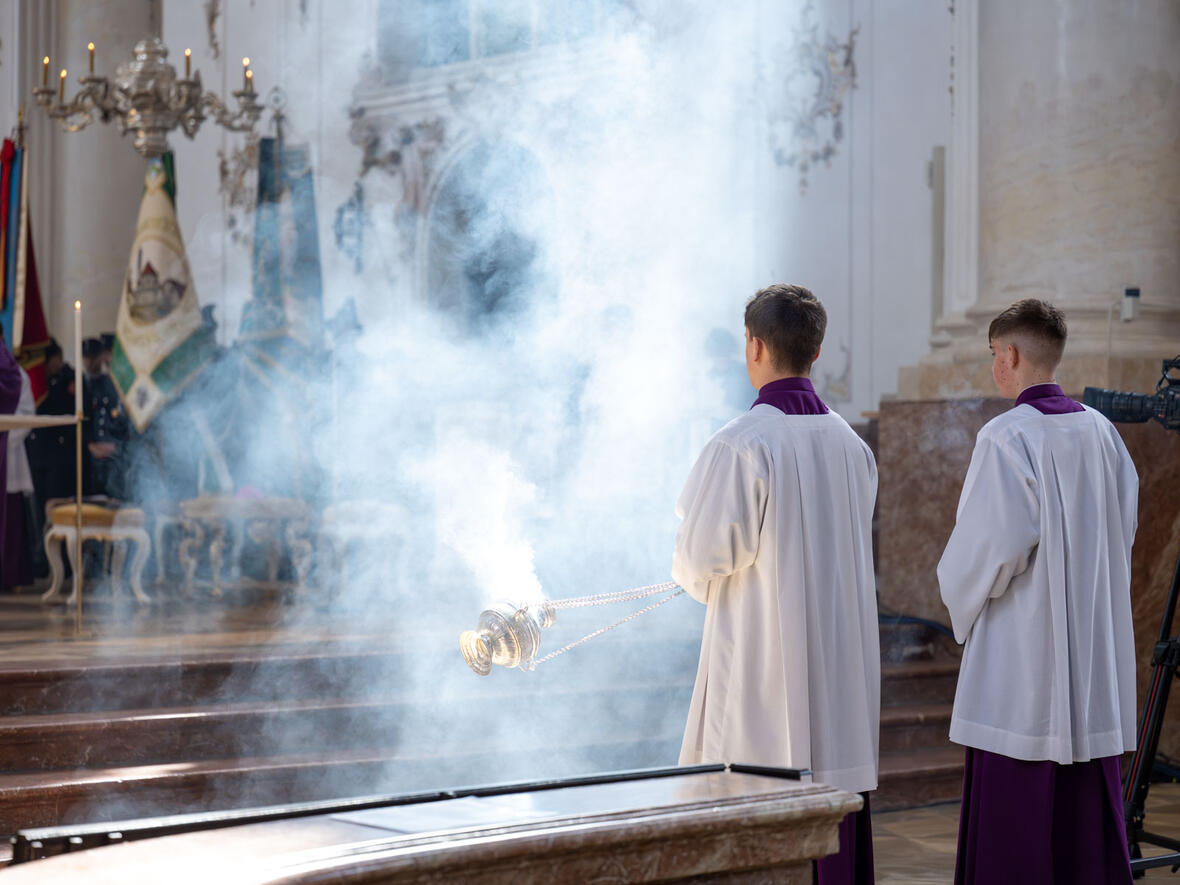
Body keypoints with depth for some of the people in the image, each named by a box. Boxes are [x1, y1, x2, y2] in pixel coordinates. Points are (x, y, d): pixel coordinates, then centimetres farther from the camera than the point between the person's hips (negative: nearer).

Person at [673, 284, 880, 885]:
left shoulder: (742, 444, -15)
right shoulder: (850, 446, 6)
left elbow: (706, 554, -15)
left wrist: (691, 570, 9)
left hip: (762, 661, -6)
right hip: (841, 661, 7)